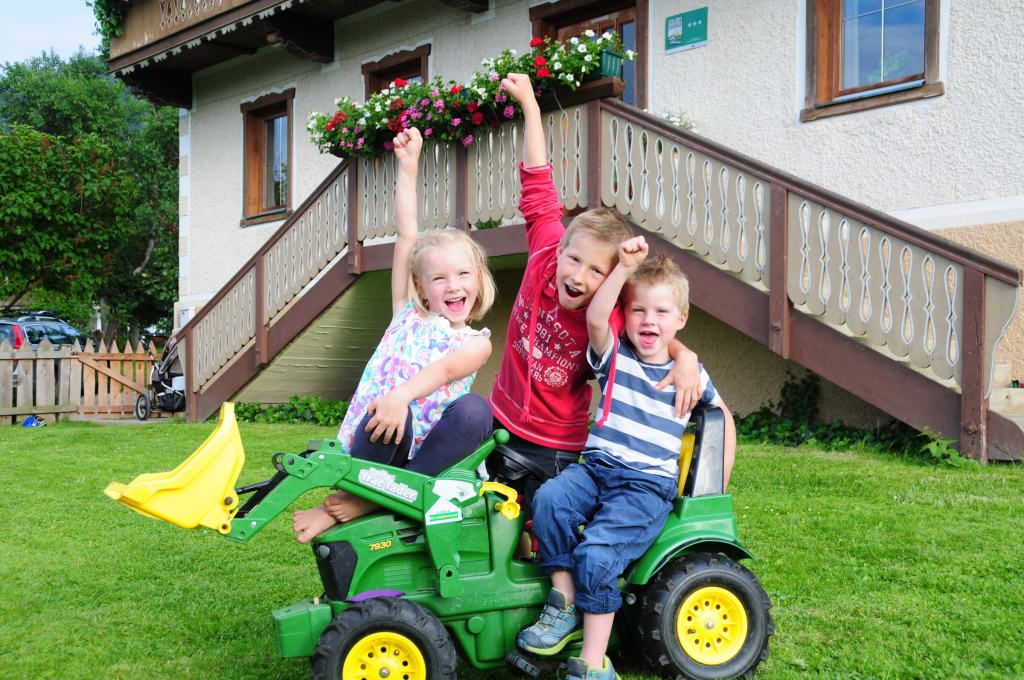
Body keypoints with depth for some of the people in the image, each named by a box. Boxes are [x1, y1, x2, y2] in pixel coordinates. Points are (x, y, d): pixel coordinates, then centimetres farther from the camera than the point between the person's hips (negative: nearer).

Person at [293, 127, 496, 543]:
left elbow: (446, 368, -15)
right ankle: (355, 491, -10)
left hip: (425, 456, 0)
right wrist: (408, 168, 8)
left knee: (474, 410, -30)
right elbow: (407, 237, 10)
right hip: (371, 448, 0)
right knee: (389, 410, -34)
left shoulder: (476, 342, 9)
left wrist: (402, 393, -36)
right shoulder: (408, 316, 15)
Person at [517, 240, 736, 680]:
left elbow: (724, 416, 25)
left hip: (648, 485, -2)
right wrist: (625, 267, -19)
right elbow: (595, 318, -15)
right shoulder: (615, 357, 6)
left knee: (597, 553, -26)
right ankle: (564, 607, -15)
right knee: (549, 500, -29)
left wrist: (719, 476, 17)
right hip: (596, 466, 2)